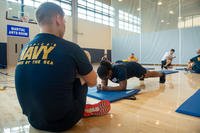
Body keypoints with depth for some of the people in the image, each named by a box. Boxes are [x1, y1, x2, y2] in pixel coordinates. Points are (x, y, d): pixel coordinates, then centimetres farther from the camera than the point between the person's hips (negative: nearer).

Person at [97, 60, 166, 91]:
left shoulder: (119, 70, -49)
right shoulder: (106, 71, -30)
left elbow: (123, 87, -49)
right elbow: (104, 83, -20)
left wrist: (107, 88, -57)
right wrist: (101, 86, -44)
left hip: (134, 67, -4)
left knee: (148, 74, 26)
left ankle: (162, 74, 57)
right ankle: (141, 77, 75)